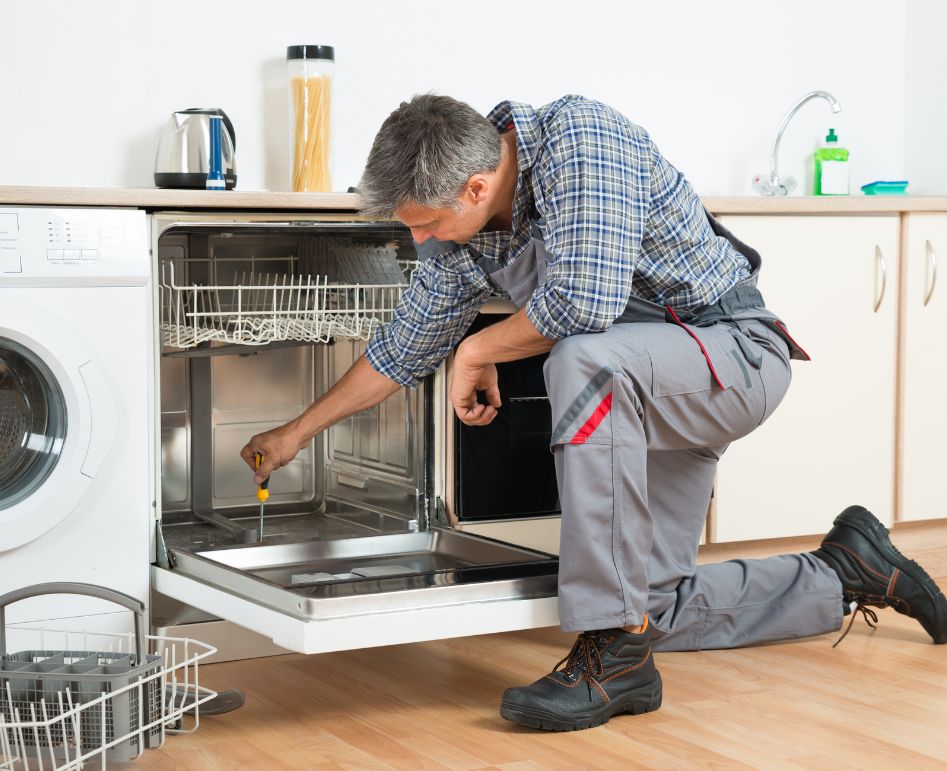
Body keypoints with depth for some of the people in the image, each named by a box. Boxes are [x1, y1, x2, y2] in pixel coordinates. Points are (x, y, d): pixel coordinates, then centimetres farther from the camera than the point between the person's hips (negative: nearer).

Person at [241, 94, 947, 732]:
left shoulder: (578, 135, -25)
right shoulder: (461, 237, -2)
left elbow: (586, 299, -37)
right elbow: (405, 347, 13)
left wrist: (479, 351, -19)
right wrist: (298, 432, 18)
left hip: (735, 350, -8)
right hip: (645, 393, 9)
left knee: (583, 360, -38)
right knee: (658, 606, 5)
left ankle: (616, 653, -33)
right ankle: (844, 575, 24)